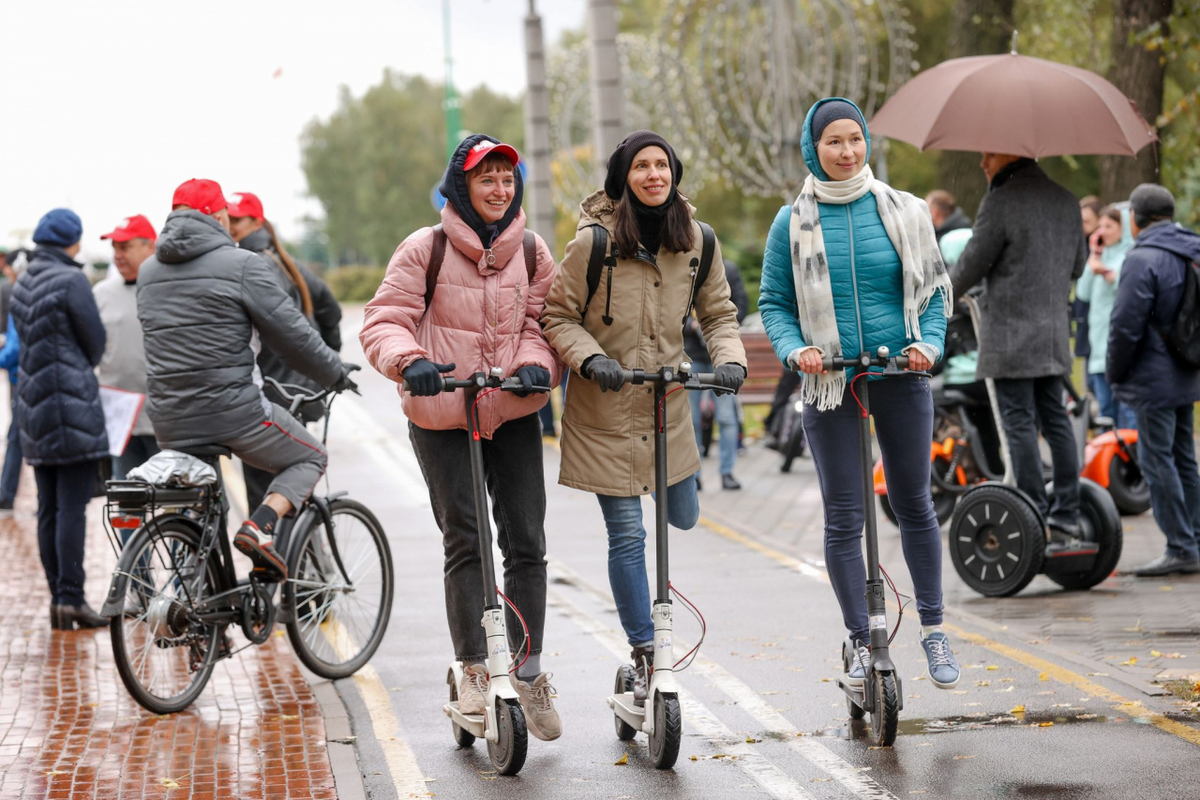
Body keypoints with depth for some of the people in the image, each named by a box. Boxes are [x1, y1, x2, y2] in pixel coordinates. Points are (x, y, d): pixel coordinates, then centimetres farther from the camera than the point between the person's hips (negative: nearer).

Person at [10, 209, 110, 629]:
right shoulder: (70, 280, -12)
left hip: (34, 405, 8)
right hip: (73, 405, -8)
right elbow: (95, 341, -5)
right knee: (72, 506, -7)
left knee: (48, 508, 9)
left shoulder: (22, 284, 12)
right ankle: (70, 598, -8)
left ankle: (57, 599, 11)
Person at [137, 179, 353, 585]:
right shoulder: (242, 265, -8)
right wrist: (336, 373, 10)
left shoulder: (148, 272, 11)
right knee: (309, 459, 16)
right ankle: (260, 525, -9)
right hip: (233, 410, -6)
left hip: (168, 420, 6)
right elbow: (291, 334, -6)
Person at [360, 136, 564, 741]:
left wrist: (535, 364, -16)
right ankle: (474, 671, 13)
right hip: (442, 418, -3)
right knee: (464, 542, 0)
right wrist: (410, 361, -28)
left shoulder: (532, 252, 4)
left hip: (514, 415, 3)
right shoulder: (426, 249, -6)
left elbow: (542, 321, 5)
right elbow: (383, 321, -8)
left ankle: (529, 675, 13)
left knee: (527, 543, 1)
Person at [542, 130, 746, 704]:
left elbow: (717, 312, 7)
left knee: (683, 518, 14)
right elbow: (557, 316, -7)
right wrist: (590, 357, -24)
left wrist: (730, 358, -11)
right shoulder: (595, 241, -15)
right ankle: (644, 655, 9)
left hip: (668, 401, 4)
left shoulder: (697, 240, -3)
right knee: (626, 534, -3)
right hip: (606, 408, -4)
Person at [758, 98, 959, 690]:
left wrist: (928, 342, -9)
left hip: (900, 377, 1)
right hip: (830, 385, -1)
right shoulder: (793, 223, 1)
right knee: (843, 517, 1)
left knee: (913, 503, 8)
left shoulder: (904, 212, 3)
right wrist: (794, 349, -13)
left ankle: (933, 629, 21)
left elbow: (934, 288, 8)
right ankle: (860, 643, 10)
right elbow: (774, 302, 5)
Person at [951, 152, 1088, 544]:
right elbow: (1077, 264, 19)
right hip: (1054, 331, 7)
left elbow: (974, 263, -10)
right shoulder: (1065, 200, 11)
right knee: (1054, 418, 11)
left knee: (1019, 423, -4)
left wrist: (946, 292, 10)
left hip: (1011, 334, -7)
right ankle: (1066, 519, 12)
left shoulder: (1001, 202, -13)